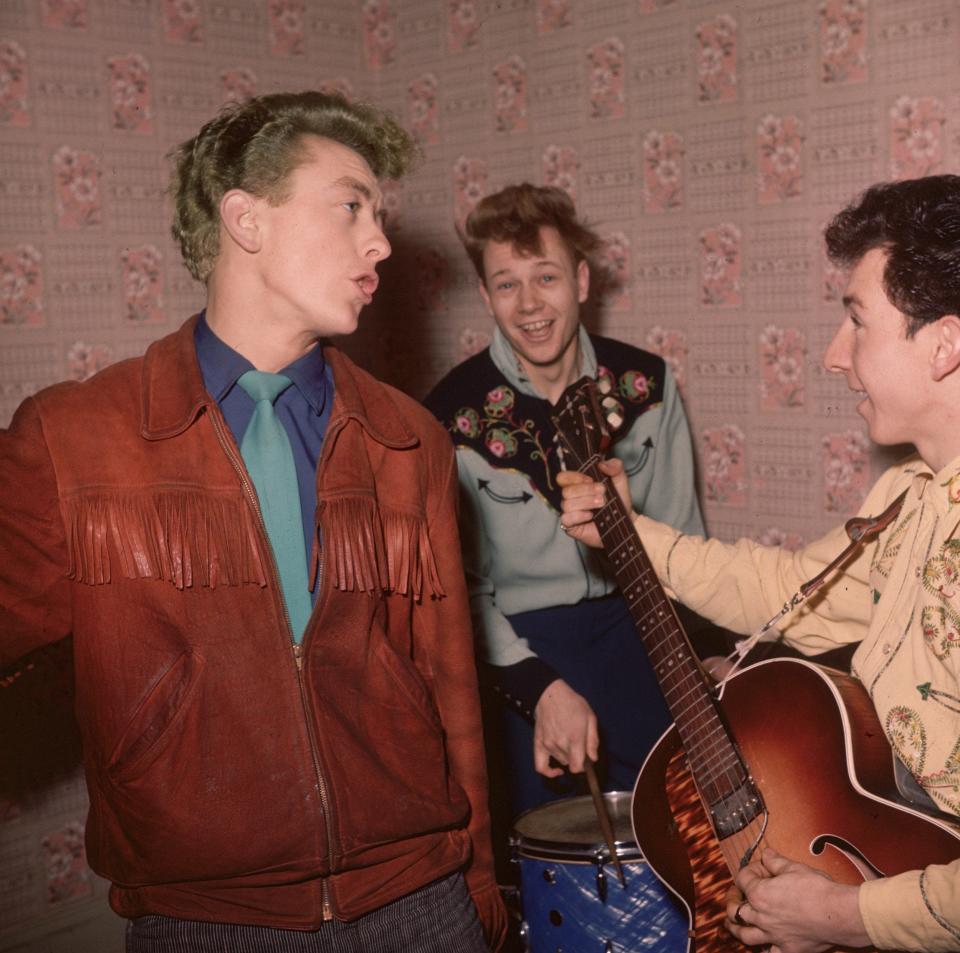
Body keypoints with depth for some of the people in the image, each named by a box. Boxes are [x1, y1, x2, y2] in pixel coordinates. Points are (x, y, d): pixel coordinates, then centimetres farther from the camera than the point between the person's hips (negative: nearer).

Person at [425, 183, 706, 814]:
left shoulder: (645, 382, -3)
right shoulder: (454, 416, -12)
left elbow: (682, 535, 4)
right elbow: (456, 583, -8)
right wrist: (540, 686, -16)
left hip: (637, 628, 3)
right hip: (519, 647, -2)